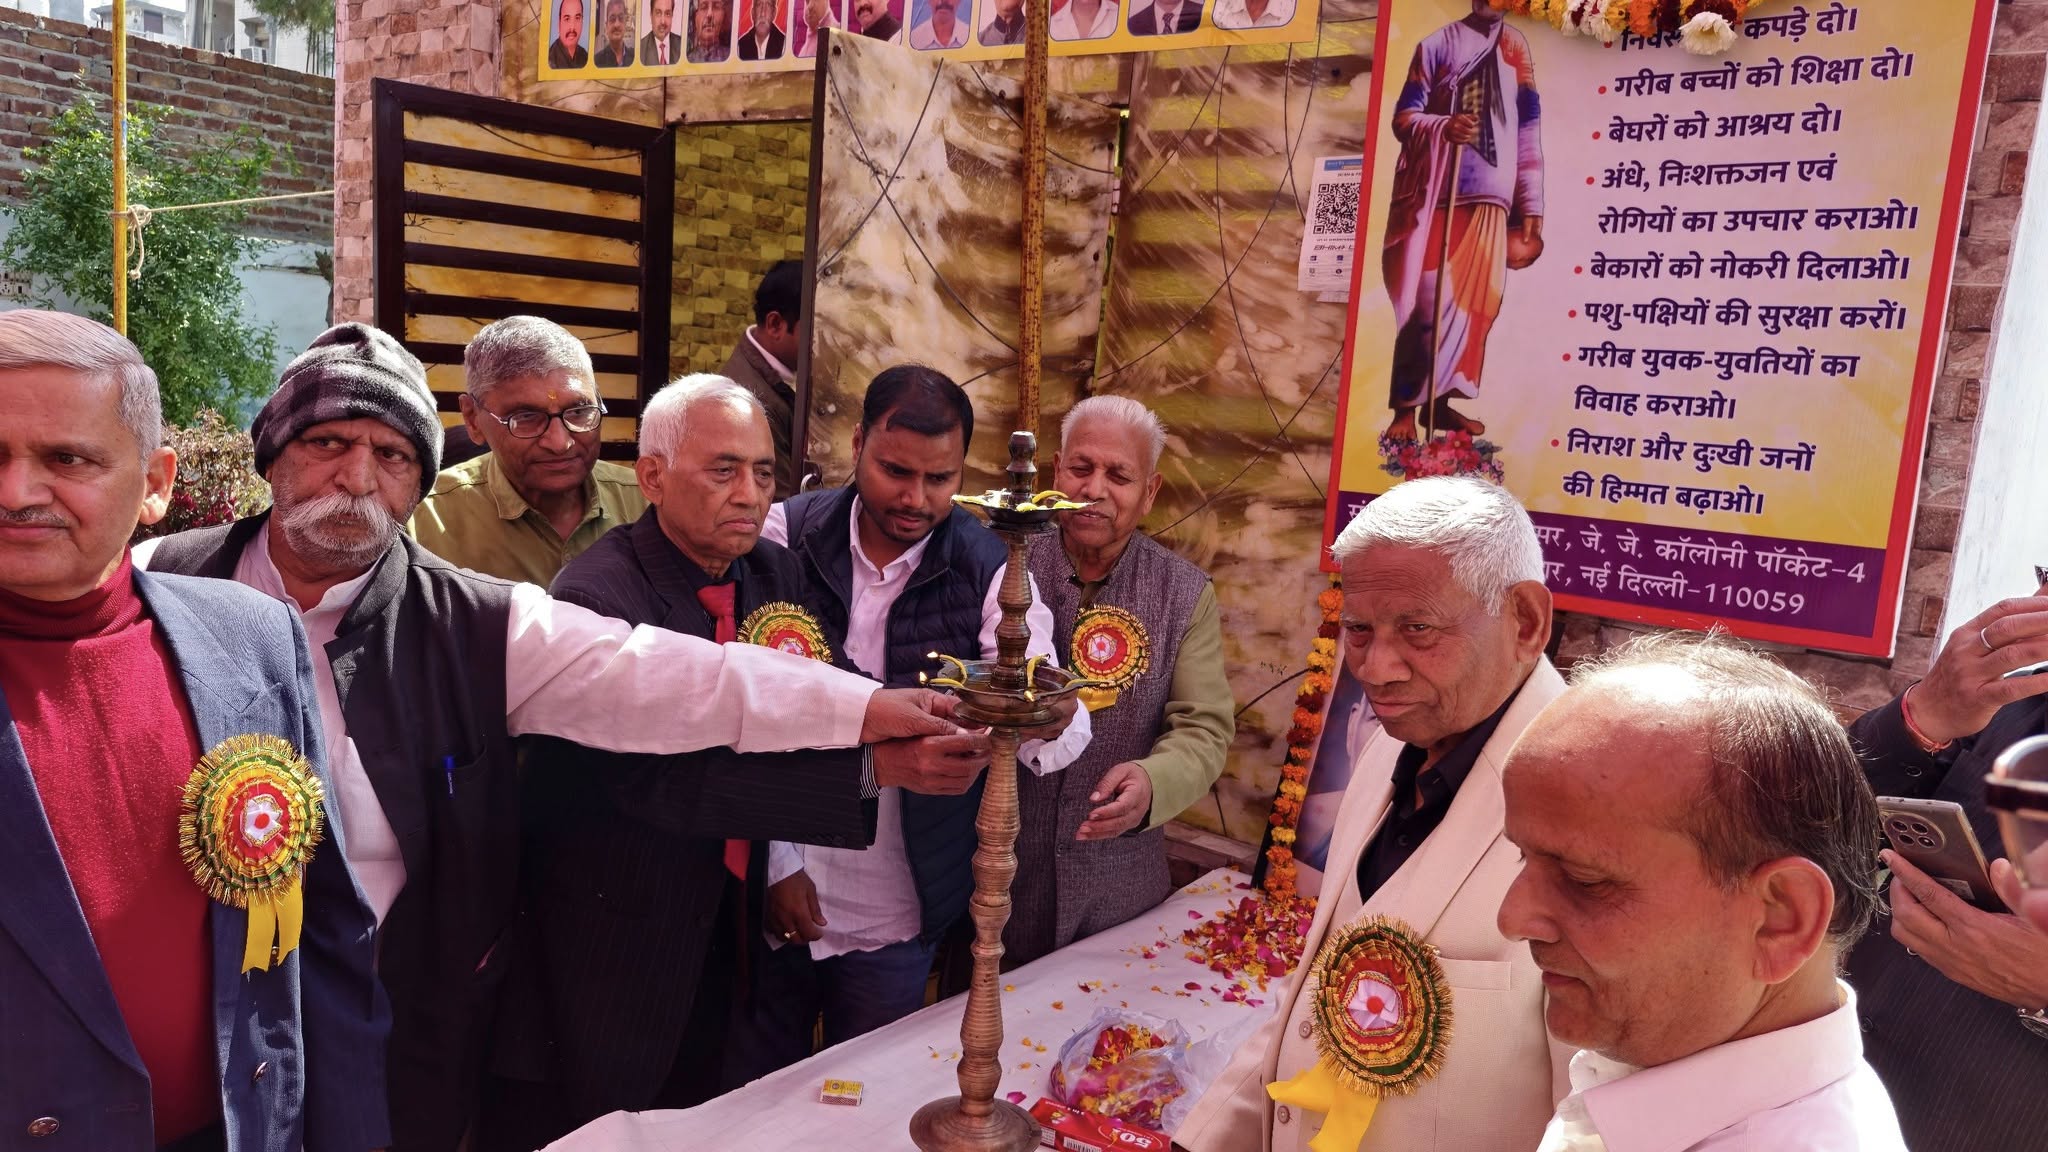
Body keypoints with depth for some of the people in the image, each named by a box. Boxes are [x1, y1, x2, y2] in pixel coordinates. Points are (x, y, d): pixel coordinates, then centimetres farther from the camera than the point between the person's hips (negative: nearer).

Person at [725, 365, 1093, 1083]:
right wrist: (773, 860, -8)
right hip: (771, 889, 0)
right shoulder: (786, 537, -9)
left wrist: (1051, 726, -41)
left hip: (893, 917, 0)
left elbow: (1052, 720, -17)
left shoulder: (990, 573, -10)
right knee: (747, 1093, 16)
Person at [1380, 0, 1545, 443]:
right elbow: (1403, 118, -1)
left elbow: (1530, 130, 12)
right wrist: (1445, 126, -22)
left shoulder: (1515, 47, 13)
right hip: (1433, 193, -3)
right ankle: (1406, 406, 0)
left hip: (1488, 198, 4)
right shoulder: (1437, 45, 5)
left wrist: (1532, 204, 8)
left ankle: (1440, 401, 13)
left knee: (1474, 302, 3)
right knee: (1427, 305, -7)